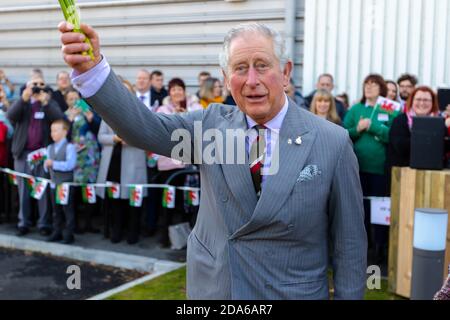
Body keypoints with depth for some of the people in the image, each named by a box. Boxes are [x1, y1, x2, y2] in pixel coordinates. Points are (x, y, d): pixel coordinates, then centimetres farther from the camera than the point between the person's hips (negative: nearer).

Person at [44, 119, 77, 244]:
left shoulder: (70, 147, -10)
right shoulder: (50, 148, 12)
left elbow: (70, 164, -21)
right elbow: (47, 165, 14)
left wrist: (54, 164, -24)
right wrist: (47, 165, -10)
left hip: (66, 184, -7)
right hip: (54, 183, 7)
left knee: (67, 209, 0)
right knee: (56, 210, 14)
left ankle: (68, 234, 7)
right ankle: (57, 232, 24)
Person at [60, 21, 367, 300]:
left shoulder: (333, 143, -12)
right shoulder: (212, 124, -4)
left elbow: (349, 242, -7)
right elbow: (145, 127, -16)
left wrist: (348, 296, -4)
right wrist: (91, 68, -29)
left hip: (291, 291, -2)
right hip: (210, 287, 3)